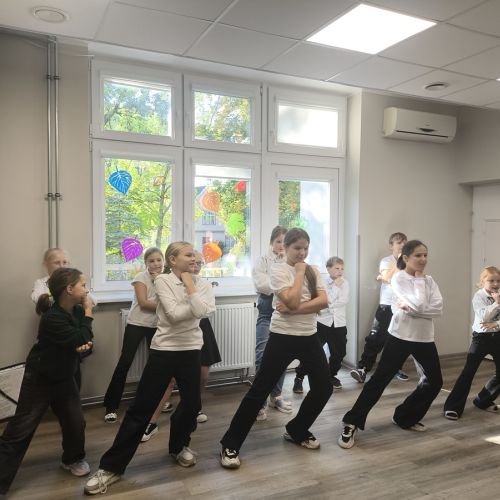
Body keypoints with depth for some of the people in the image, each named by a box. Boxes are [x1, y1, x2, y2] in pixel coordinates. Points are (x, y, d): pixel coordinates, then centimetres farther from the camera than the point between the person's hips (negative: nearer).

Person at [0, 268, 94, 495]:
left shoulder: (77, 311, -5)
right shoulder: (52, 318, -29)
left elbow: (85, 340, 1)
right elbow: (79, 340, -28)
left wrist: (86, 344, -23)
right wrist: (88, 313, -20)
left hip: (64, 377, 7)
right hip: (40, 379, -6)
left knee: (76, 422, 6)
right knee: (19, 430, -1)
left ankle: (73, 459, 33)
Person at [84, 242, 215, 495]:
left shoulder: (202, 284, 4)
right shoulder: (163, 280, -7)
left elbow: (202, 311, -15)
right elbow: (175, 314, -20)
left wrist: (189, 285, -11)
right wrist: (194, 306, -7)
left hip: (190, 350, 4)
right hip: (164, 350, -3)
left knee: (191, 403, 9)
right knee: (141, 408, 0)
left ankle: (179, 446, 39)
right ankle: (111, 466, 11)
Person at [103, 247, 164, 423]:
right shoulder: (141, 277, -10)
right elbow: (143, 303, -17)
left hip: (155, 325, 5)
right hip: (136, 324, -5)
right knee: (124, 362, -6)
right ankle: (111, 406, 1)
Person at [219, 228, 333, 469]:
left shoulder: (313, 271, 8)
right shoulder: (278, 269, -8)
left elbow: (323, 301, -6)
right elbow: (292, 301, -21)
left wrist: (295, 309, -17)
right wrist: (300, 272, -11)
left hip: (309, 337, 6)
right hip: (283, 337, -6)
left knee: (324, 387, 9)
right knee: (259, 390, -4)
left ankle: (296, 430, 31)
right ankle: (230, 445, 6)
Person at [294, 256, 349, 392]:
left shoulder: (345, 283, 6)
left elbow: (344, 300, -9)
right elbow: (329, 299, -15)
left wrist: (328, 306, -14)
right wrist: (336, 286, -13)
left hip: (339, 323, 4)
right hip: (323, 322, -3)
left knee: (339, 352, 9)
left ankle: (332, 375, 33)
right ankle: (299, 378, 6)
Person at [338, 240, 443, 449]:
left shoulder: (429, 281, 7)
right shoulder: (398, 278, -10)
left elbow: (438, 308, -8)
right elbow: (420, 305, -22)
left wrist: (409, 308, -18)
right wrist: (419, 278, -11)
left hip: (425, 338, 7)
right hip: (400, 336, -6)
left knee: (434, 381, 12)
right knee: (379, 380, -7)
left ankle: (405, 417, 29)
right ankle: (351, 424, -1)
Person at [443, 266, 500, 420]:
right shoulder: (479, 296, -9)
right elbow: (483, 317, -21)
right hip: (481, 337, -4)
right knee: (468, 371, -8)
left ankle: (483, 401, 28)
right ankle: (453, 406, -5)